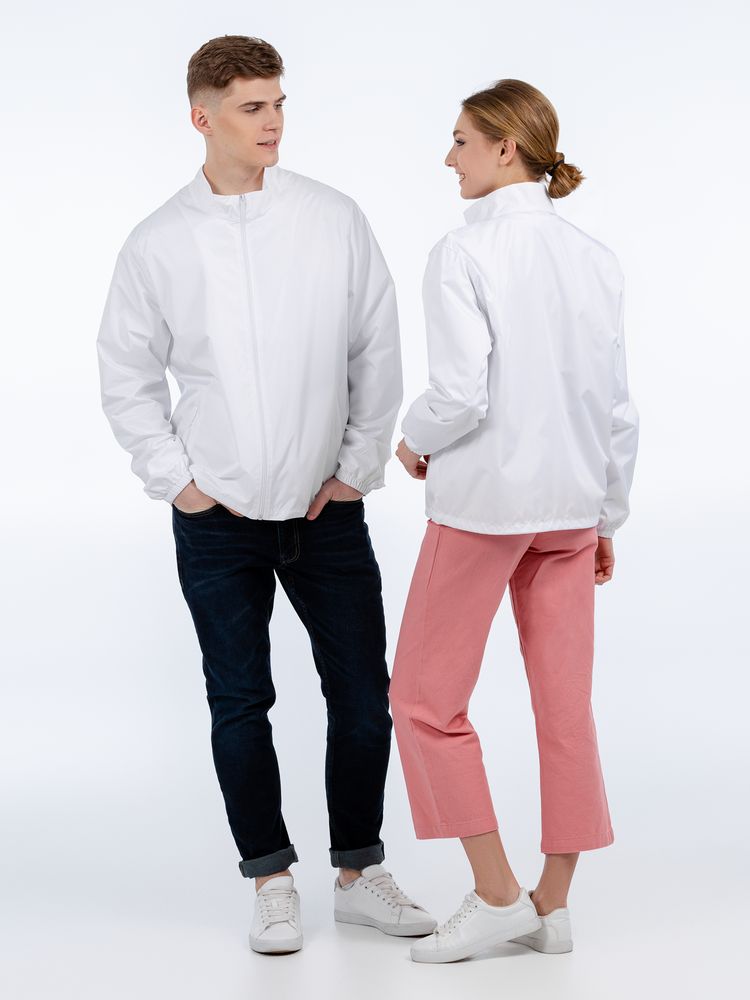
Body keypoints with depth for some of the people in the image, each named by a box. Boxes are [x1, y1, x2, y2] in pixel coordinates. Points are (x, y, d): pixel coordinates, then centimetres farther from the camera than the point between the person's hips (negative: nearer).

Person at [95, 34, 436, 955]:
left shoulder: (335, 220, -1)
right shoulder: (158, 245, -1)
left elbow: (379, 353, 3)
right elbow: (125, 374, 6)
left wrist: (358, 467, 0)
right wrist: (176, 479, 0)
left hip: (326, 509, 1)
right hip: (217, 517, 0)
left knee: (362, 697, 4)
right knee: (239, 704, 6)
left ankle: (360, 875, 21)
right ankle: (272, 880, 21)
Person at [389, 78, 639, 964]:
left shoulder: (463, 253, -13)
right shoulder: (595, 260, 4)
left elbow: (461, 394, -21)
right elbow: (617, 407, 7)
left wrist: (413, 441, 0)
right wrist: (607, 517, 15)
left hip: (482, 500, -6)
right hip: (570, 503, 6)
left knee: (426, 697, 8)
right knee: (565, 706, 10)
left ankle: (495, 894, 8)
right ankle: (552, 905, 18)